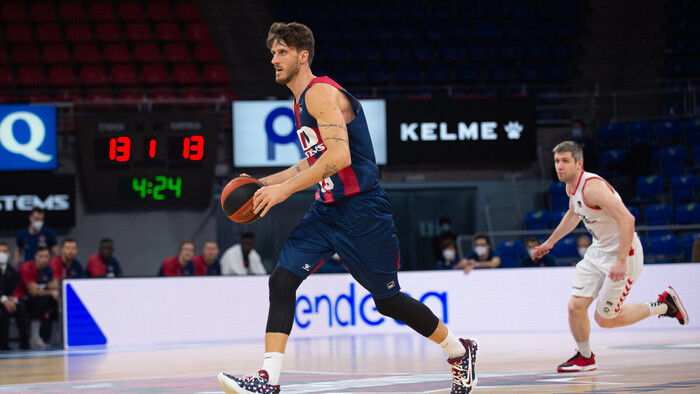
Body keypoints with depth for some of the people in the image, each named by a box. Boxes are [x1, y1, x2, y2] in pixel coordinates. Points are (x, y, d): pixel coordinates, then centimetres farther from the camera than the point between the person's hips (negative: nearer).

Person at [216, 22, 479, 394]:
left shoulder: (321, 93, -15)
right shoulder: (302, 101, 15)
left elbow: (339, 156, -26)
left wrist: (286, 188, -25)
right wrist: (268, 182, 17)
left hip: (361, 210, -9)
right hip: (327, 210, 9)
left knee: (388, 300, 2)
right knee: (281, 280, -8)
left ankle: (460, 352, 23)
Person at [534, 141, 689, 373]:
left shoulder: (592, 187, -27)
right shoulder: (571, 187, 3)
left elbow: (627, 219, -34)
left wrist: (621, 261, -37)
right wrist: (550, 242, 33)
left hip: (624, 254, -8)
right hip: (599, 252, 8)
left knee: (604, 319, -2)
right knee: (575, 306, 0)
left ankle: (663, 306, 15)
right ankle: (584, 358, 23)